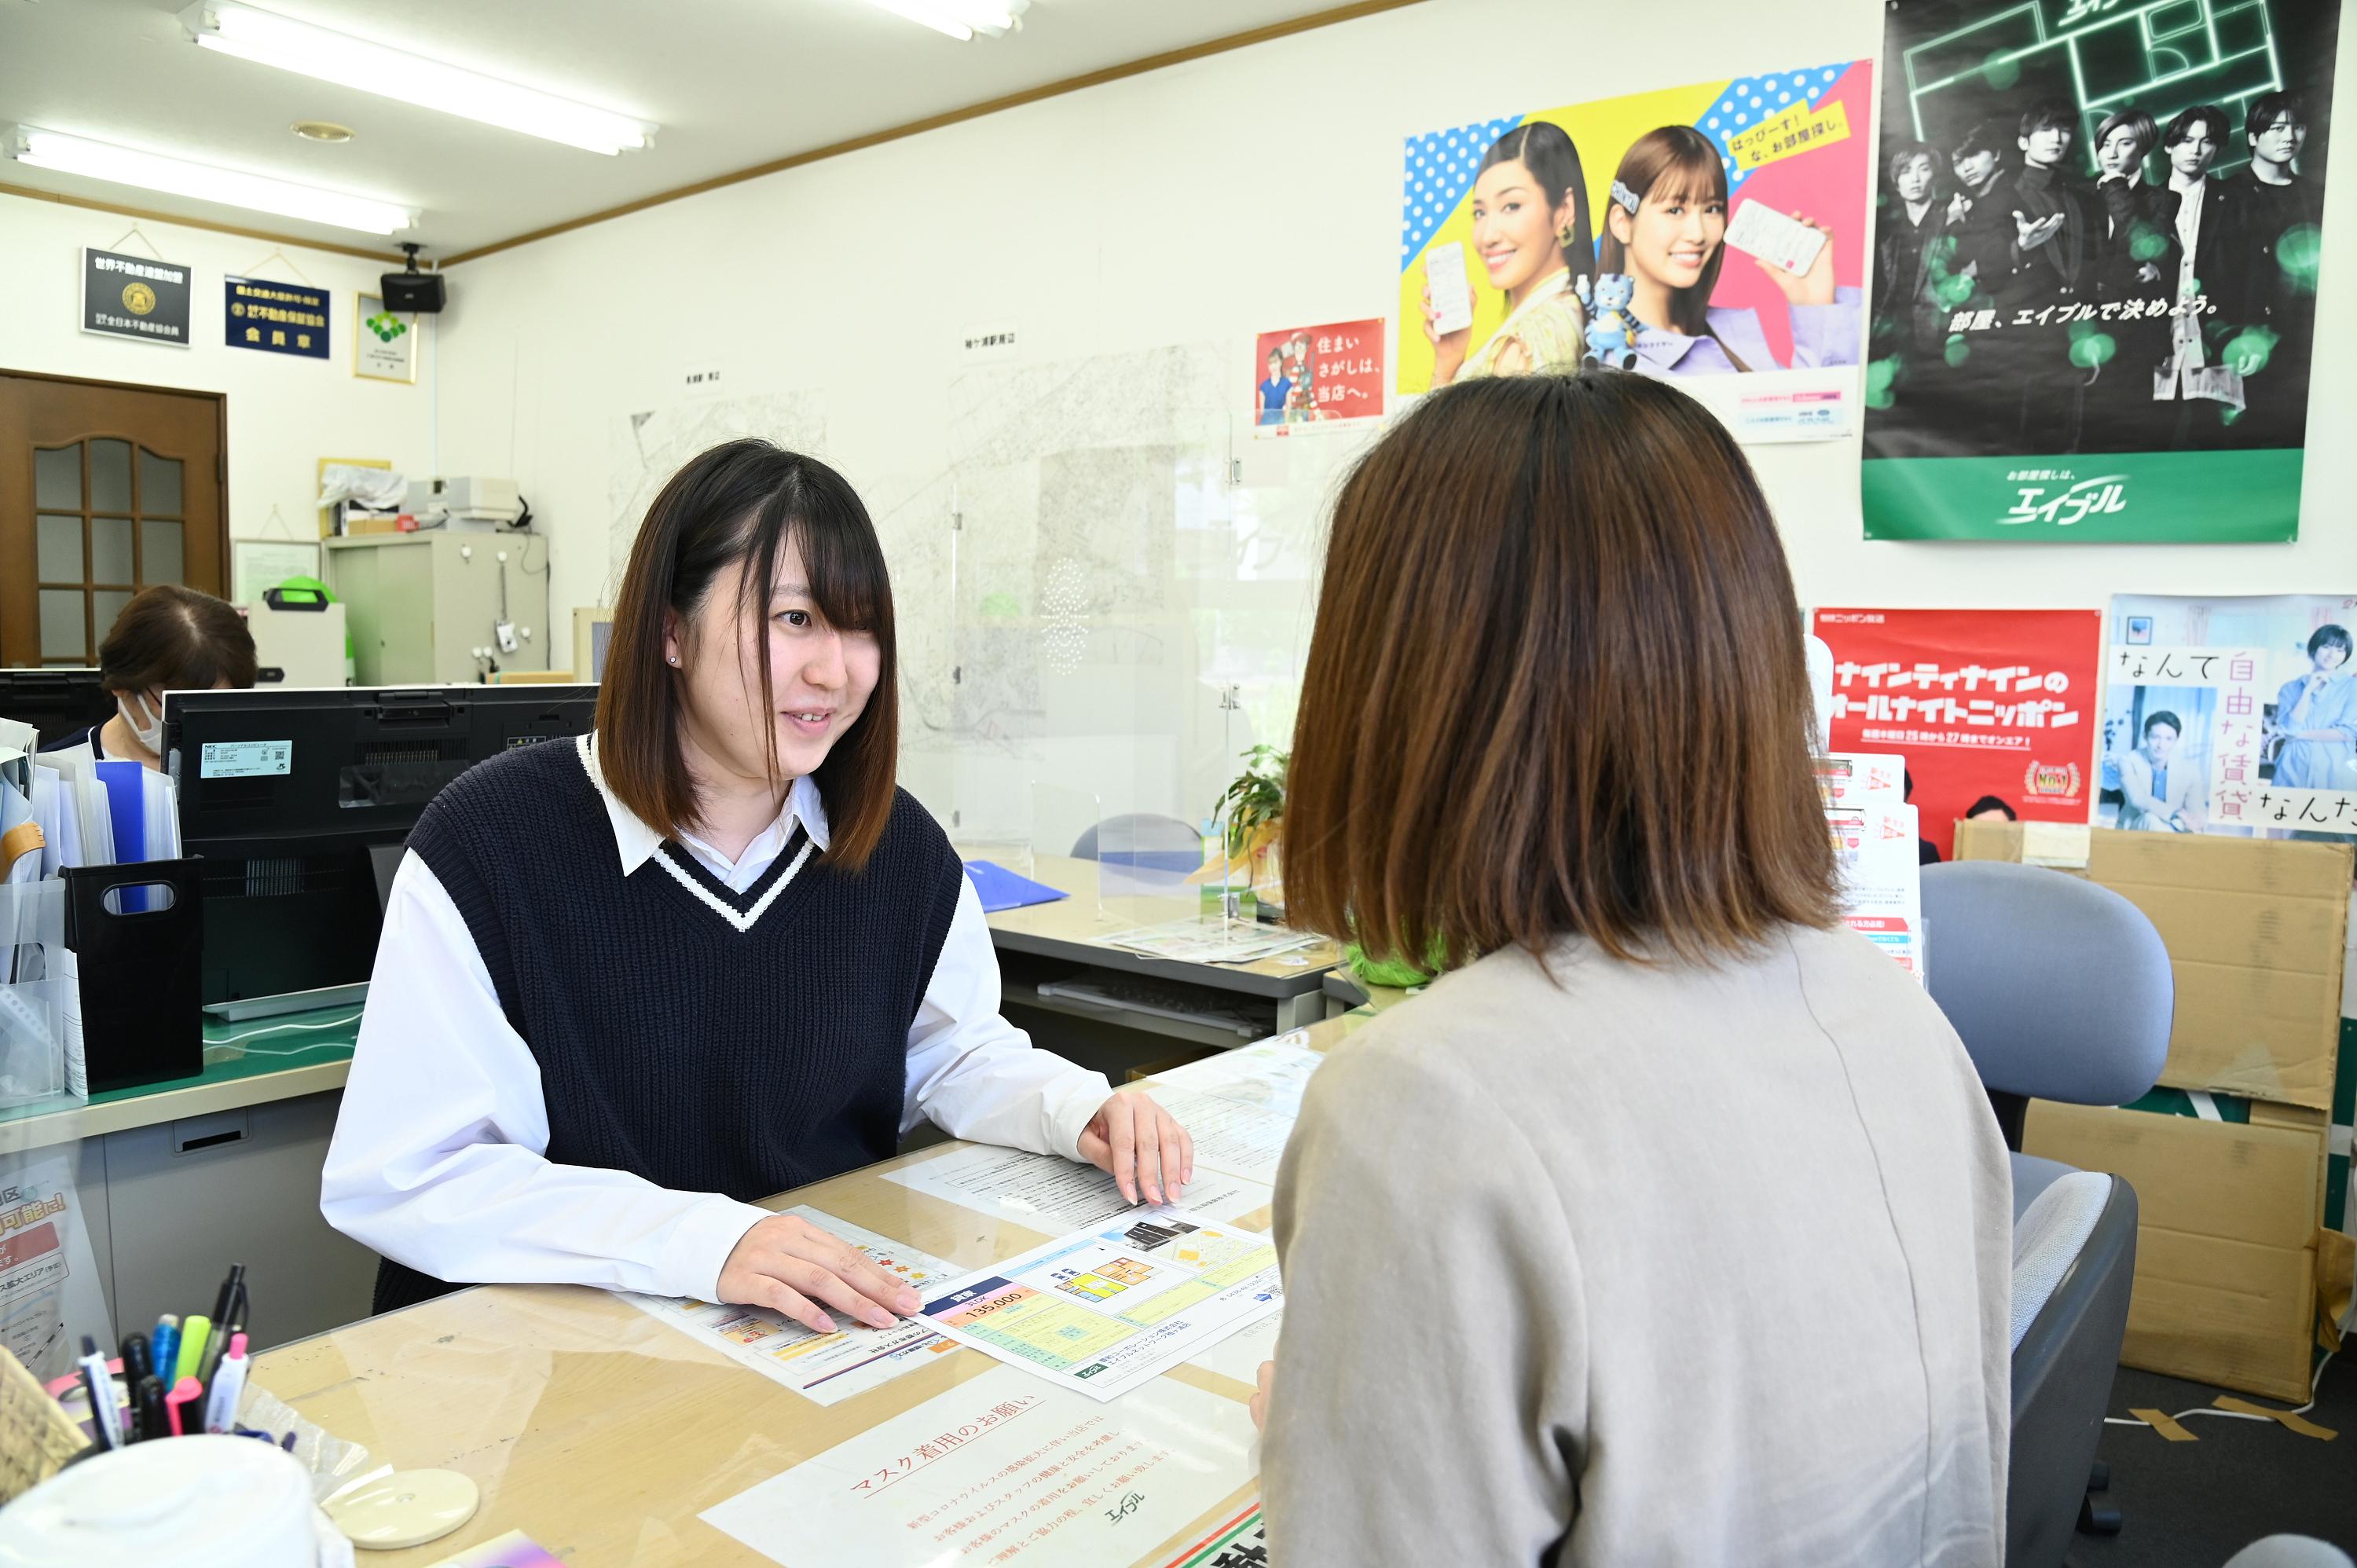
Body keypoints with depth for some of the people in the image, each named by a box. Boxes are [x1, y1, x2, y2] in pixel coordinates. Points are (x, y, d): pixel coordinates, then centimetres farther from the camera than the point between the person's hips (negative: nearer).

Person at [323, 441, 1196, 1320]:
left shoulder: (898, 844, 1)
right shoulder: (492, 840, -14)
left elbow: (958, 1052, 16)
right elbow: (394, 1178, -18)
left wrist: (1081, 1112, -5)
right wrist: (700, 1241, -31)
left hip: (845, 1330, 3)